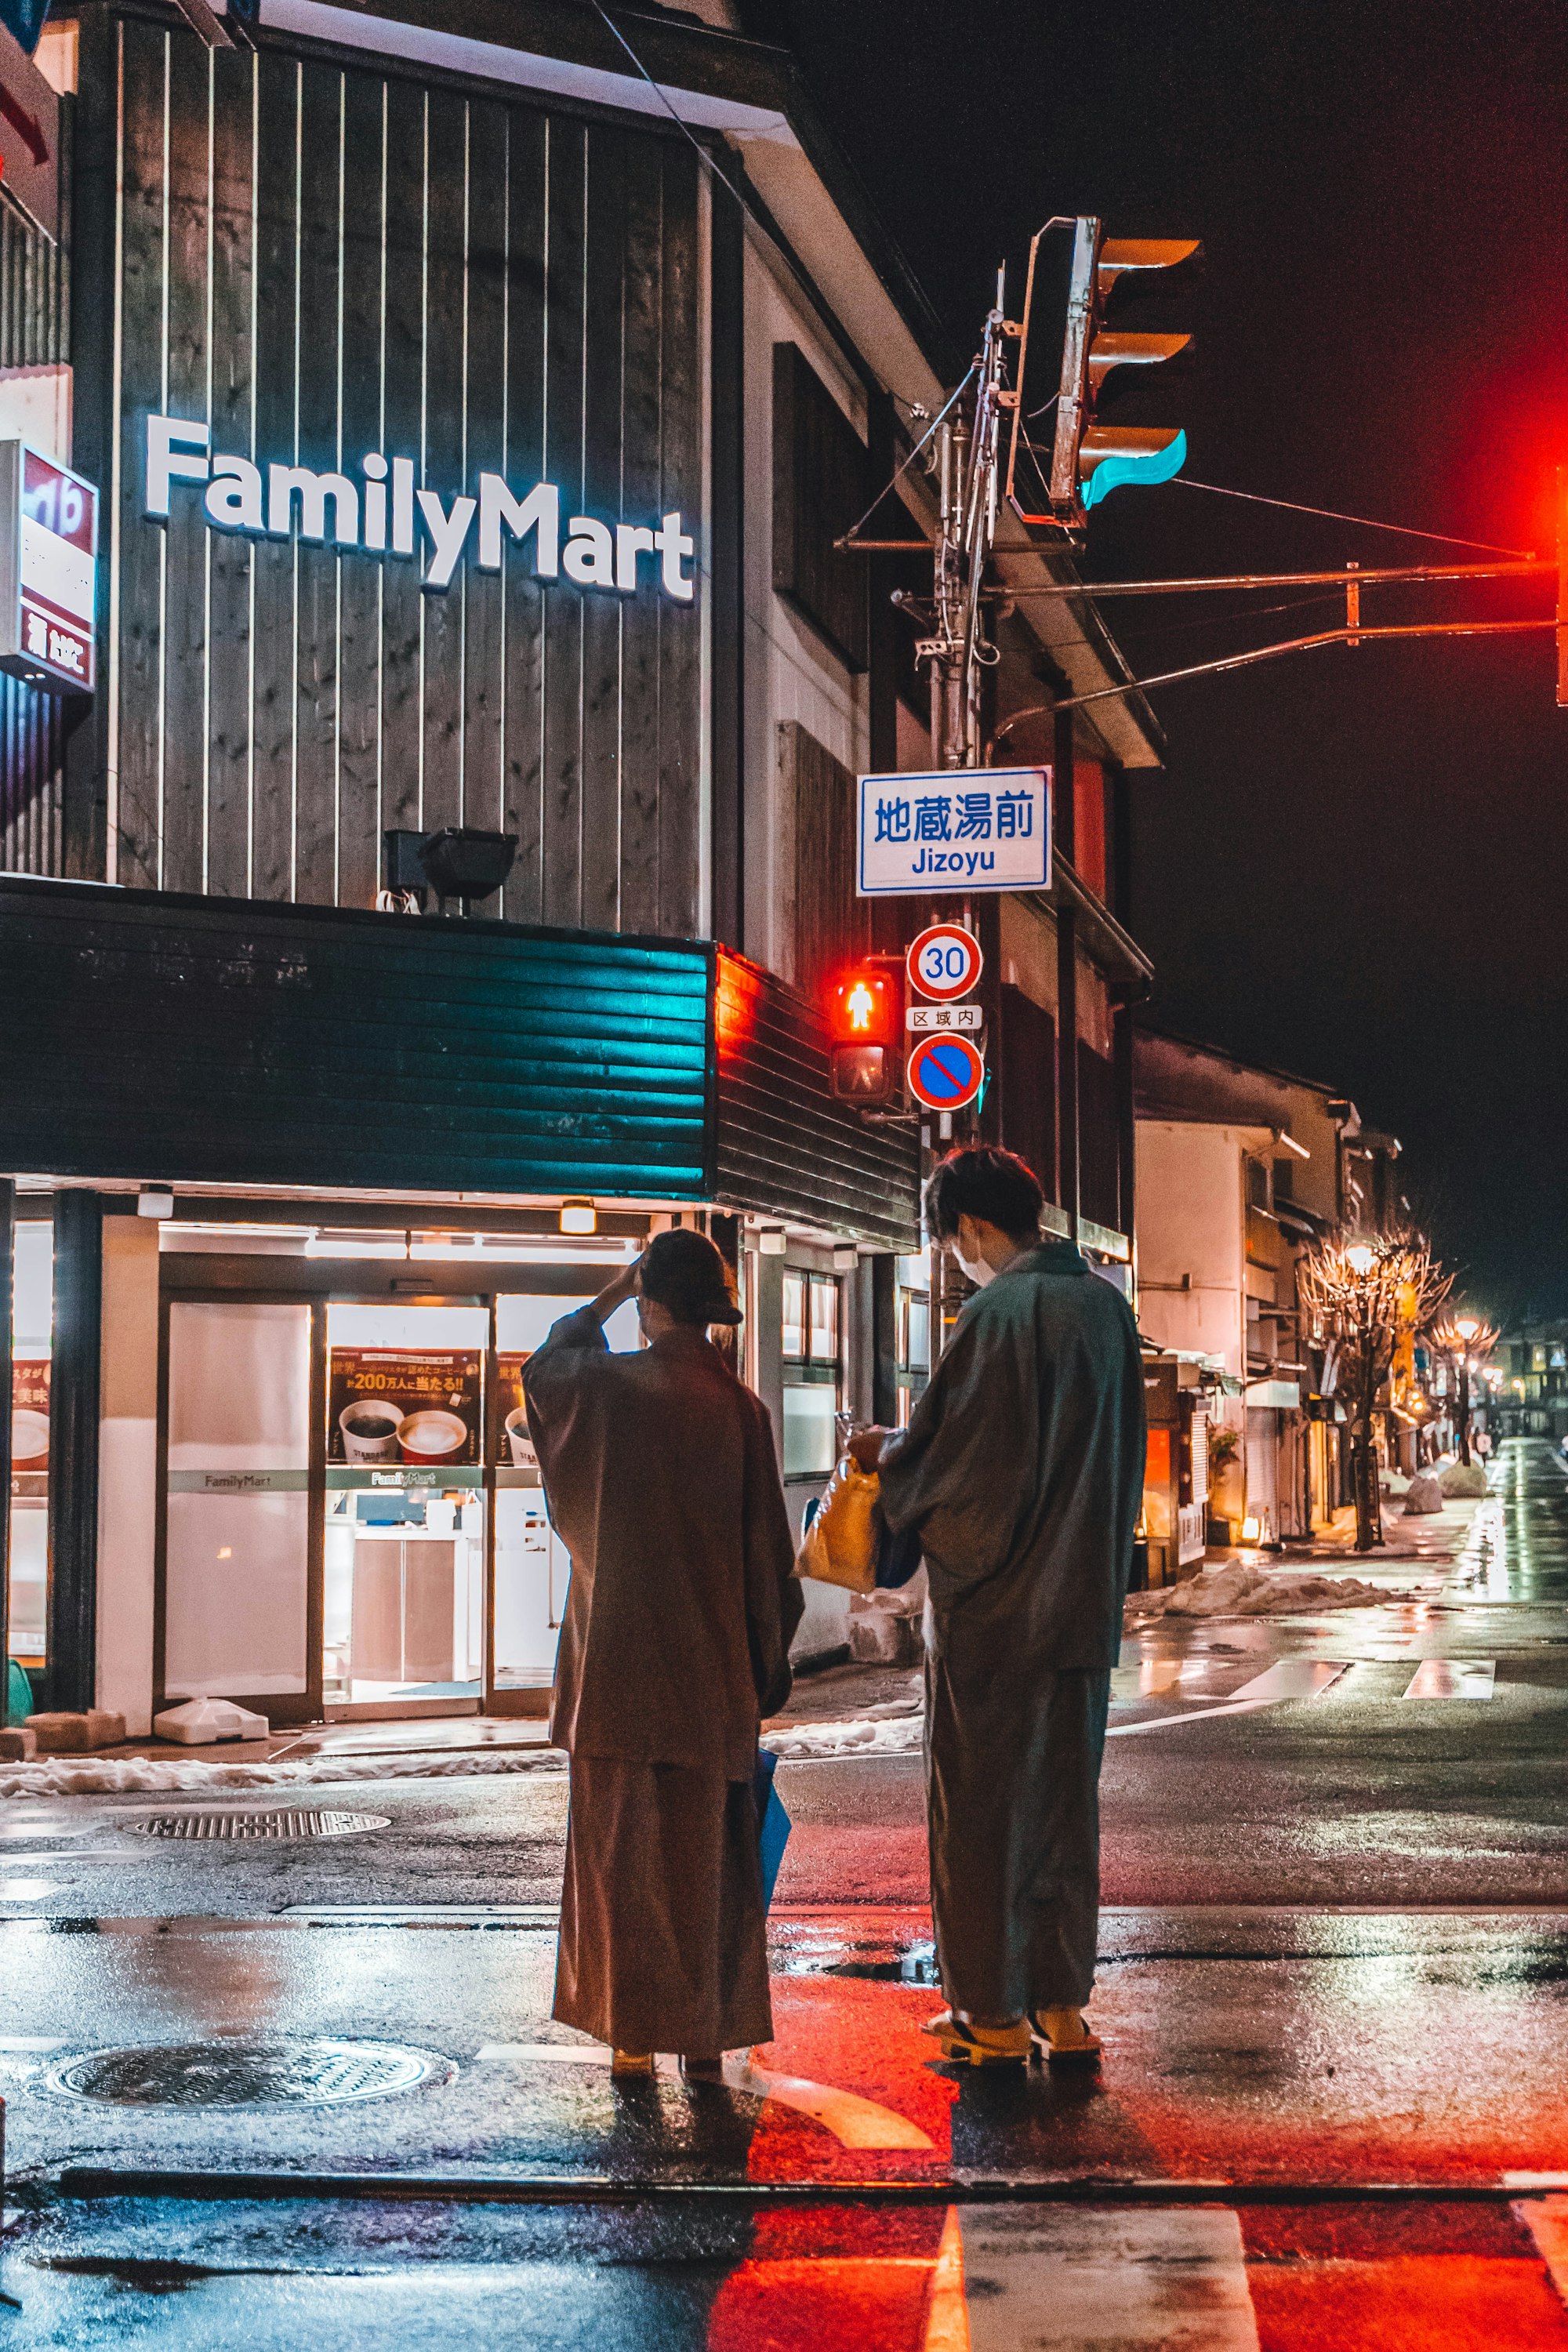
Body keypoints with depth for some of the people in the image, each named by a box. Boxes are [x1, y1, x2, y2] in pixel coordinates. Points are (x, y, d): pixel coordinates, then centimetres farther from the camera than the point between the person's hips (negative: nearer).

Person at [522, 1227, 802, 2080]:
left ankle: (632, 2033, 9)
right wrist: (766, 1665, 9)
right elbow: (766, 1545, 0)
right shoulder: (739, 1406, -3)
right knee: (706, 1851, 9)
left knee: (621, 1847, 6)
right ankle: (706, 2033, 14)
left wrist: (619, 1287, 21)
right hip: (710, 1666, 2)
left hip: (617, 1662, -2)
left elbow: (543, 1362, 18)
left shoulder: (606, 1384, -7)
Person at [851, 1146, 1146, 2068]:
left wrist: (888, 1455, 3)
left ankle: (994, 2016, 9)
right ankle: (1064, 2007, 19)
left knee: (981, 1809, 4)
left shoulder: (999, 1315, -17)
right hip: (1086, 1604, 7)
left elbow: (956, 1461, -18)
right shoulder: (1107, 1306, 7)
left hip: (994, 1610, -7)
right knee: (1066, 1802, 14)